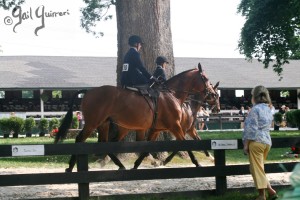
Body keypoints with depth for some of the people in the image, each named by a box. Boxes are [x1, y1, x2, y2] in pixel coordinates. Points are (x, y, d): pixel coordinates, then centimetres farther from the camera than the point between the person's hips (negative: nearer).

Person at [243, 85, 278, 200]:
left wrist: (246, 144, -11)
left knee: (257, 169, -2)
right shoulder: (268, 110, 16)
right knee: (259, 168, 16)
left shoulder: (255, 109, -9)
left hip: (256, 141, -8)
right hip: (267, 142, 8)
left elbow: (251, 128, -13)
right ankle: (270, 191, 9)